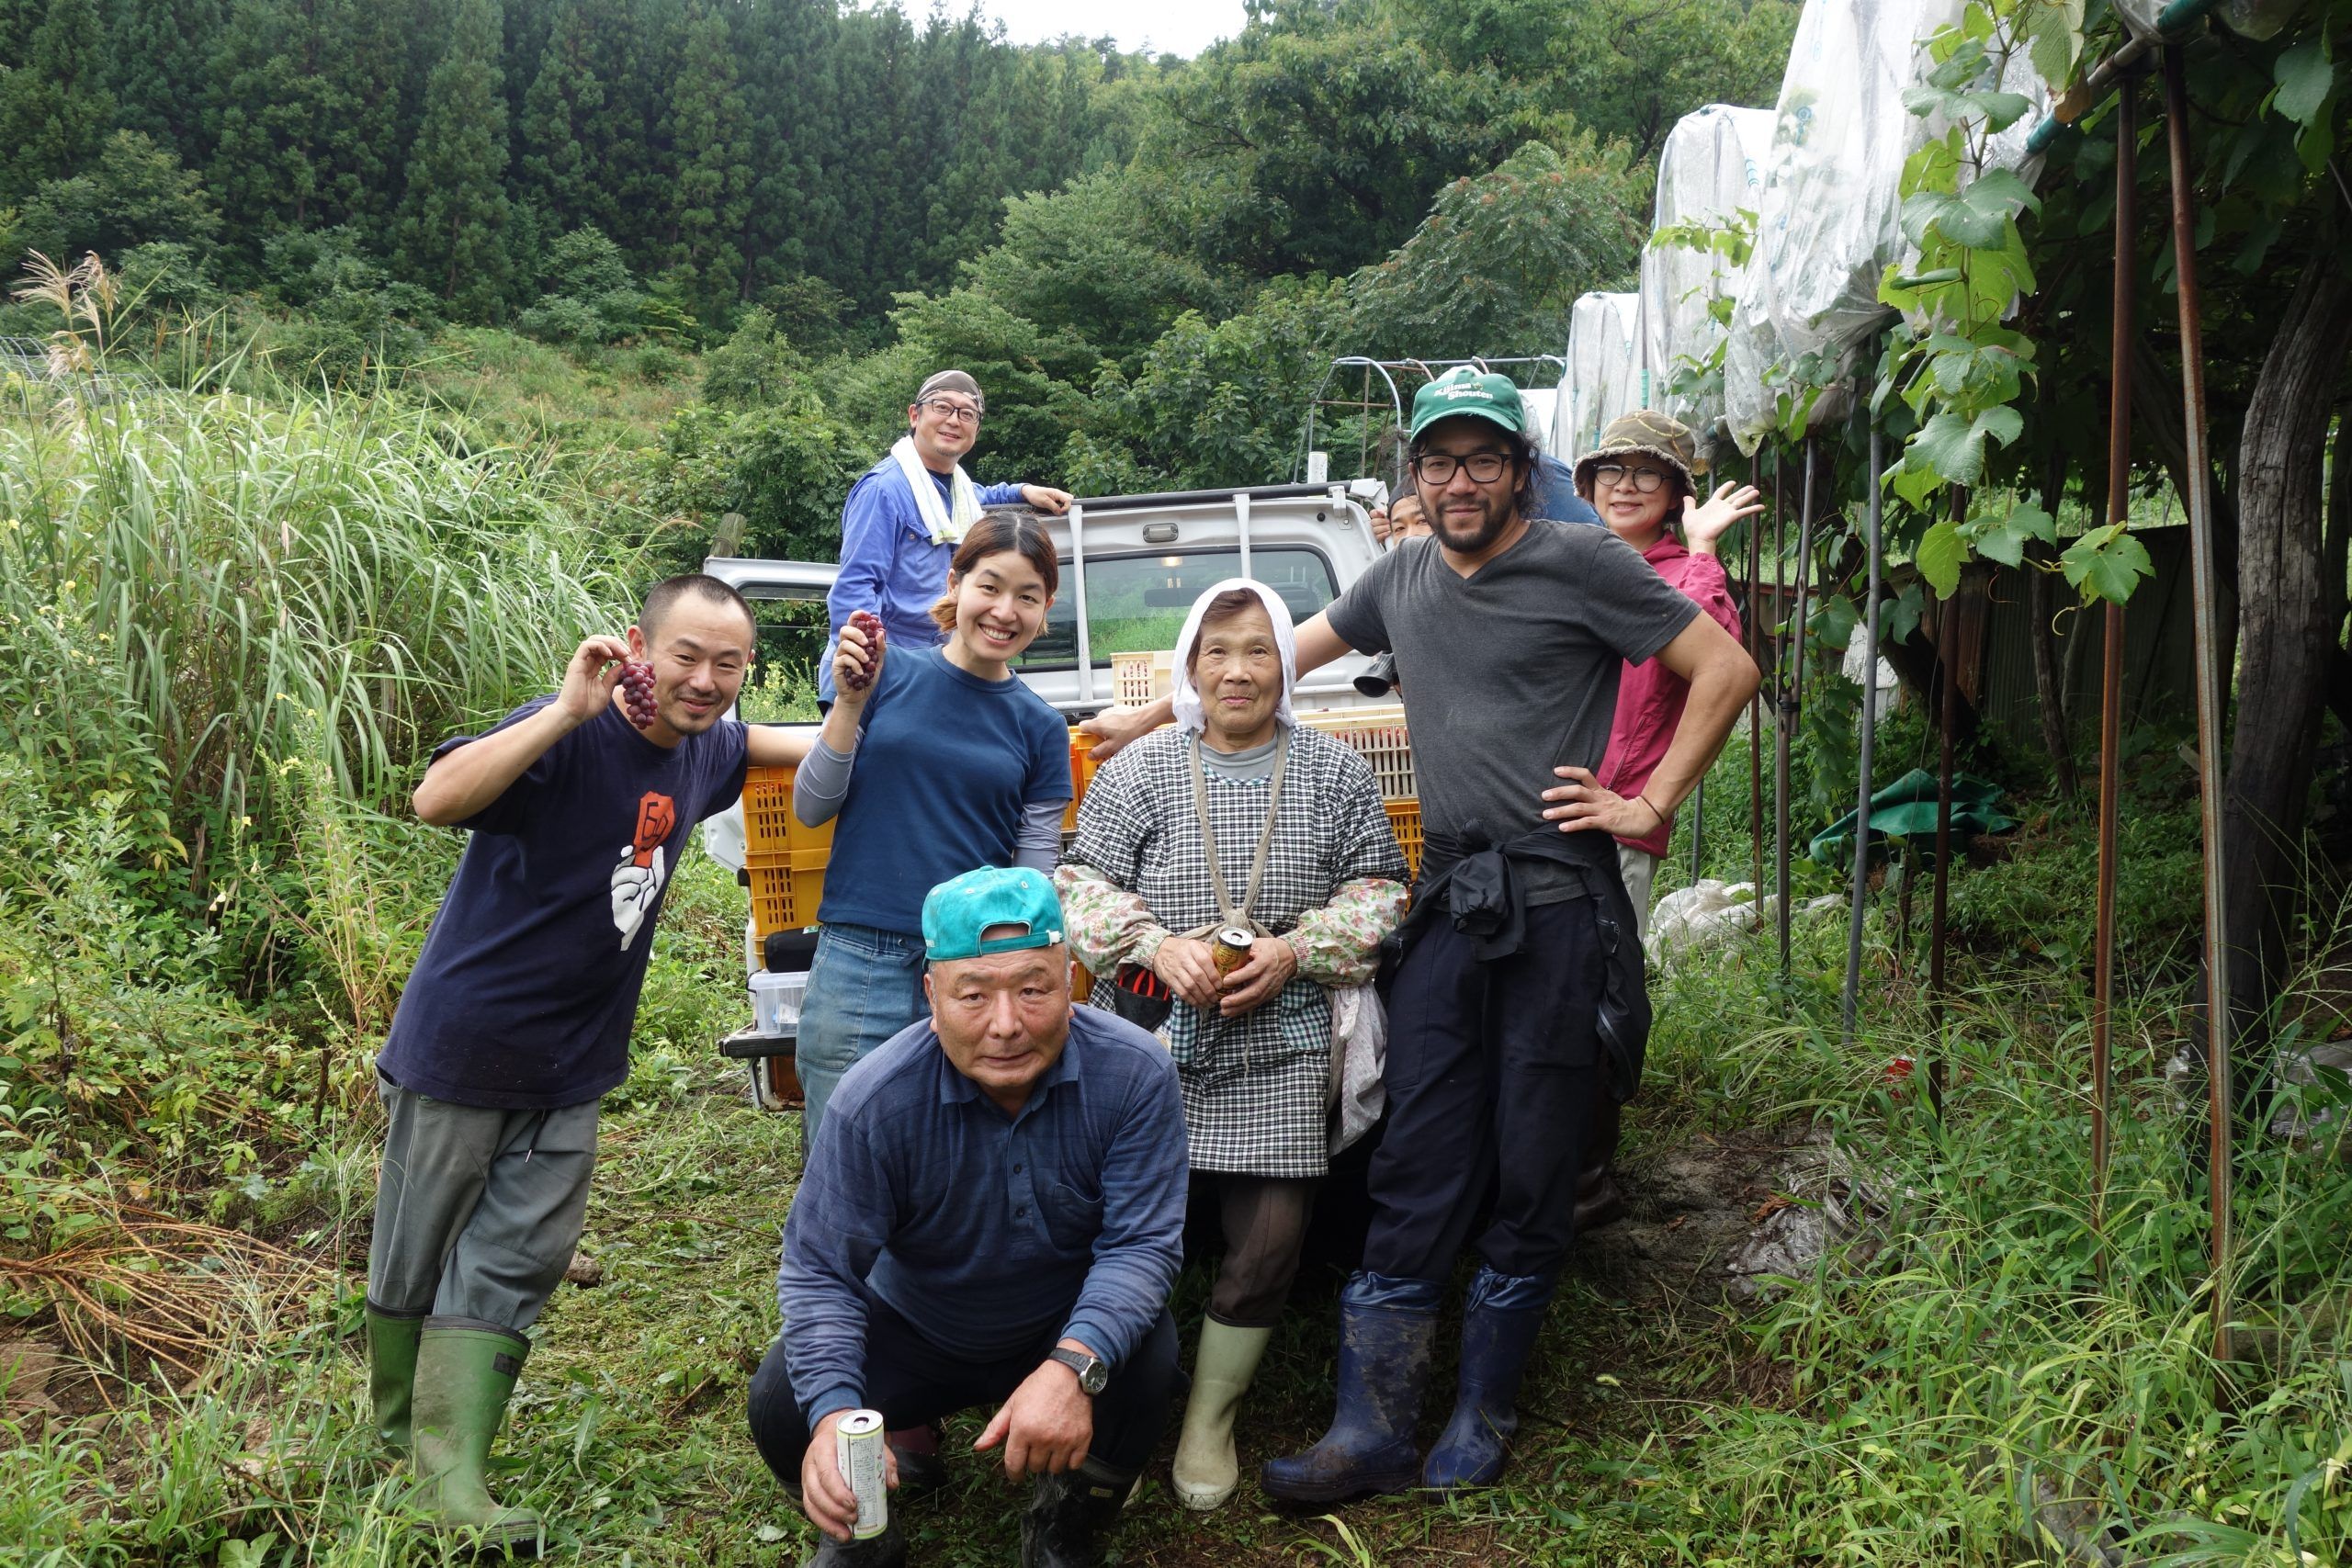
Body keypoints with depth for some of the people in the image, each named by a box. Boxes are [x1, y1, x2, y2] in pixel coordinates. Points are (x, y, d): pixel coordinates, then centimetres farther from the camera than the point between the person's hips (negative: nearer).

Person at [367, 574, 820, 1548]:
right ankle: (397, 1428, 33)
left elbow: (752, 744, 27)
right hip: (461, 1049, -6)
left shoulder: (704, 752, 2)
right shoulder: (567, 736, -22)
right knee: (415, 1258, 12)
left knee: (509, 1266, 5)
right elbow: (437, 800, -38)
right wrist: (568, 711, -44)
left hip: (570, 1069, 6)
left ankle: (450, 1477, 11)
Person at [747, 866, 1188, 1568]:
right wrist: (833, 1412, -41)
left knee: (1145, 1362, -31)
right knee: (781, 1400, -23)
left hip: (1070, 1329, 0)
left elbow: (1140, 1242, -25)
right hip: (914, 1330, 0)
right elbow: (818, 1272, -22)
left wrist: (1075, 1367, -44)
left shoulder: (1134, 1074, -25)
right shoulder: (874, 1102, -26)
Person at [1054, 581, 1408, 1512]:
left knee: (1272, 1236, -3)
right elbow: (1081, 885, 1)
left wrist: (1294, 951, -9)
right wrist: (1157, 945, -15)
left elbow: (1378, 895, 6)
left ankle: (1211, 1421, 19)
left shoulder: (1334, 774, 6)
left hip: (1280, 1051, 1)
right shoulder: (1140, 770, 3)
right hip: (1154, 1041, 0)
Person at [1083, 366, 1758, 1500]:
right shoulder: (1403, 578, 15)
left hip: (1558, 907, -4)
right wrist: (1156, 714, 27)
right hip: (1446, 903, 4)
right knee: (1417, 1172, 2)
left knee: (1531, 1179, 4)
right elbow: (1274, 653, 26)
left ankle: (1482, 1417, 19)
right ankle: (1373, 1431, 7)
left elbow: (1726, 670, 0)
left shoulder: (1580, 565, -1)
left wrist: (1650, 805, -4)